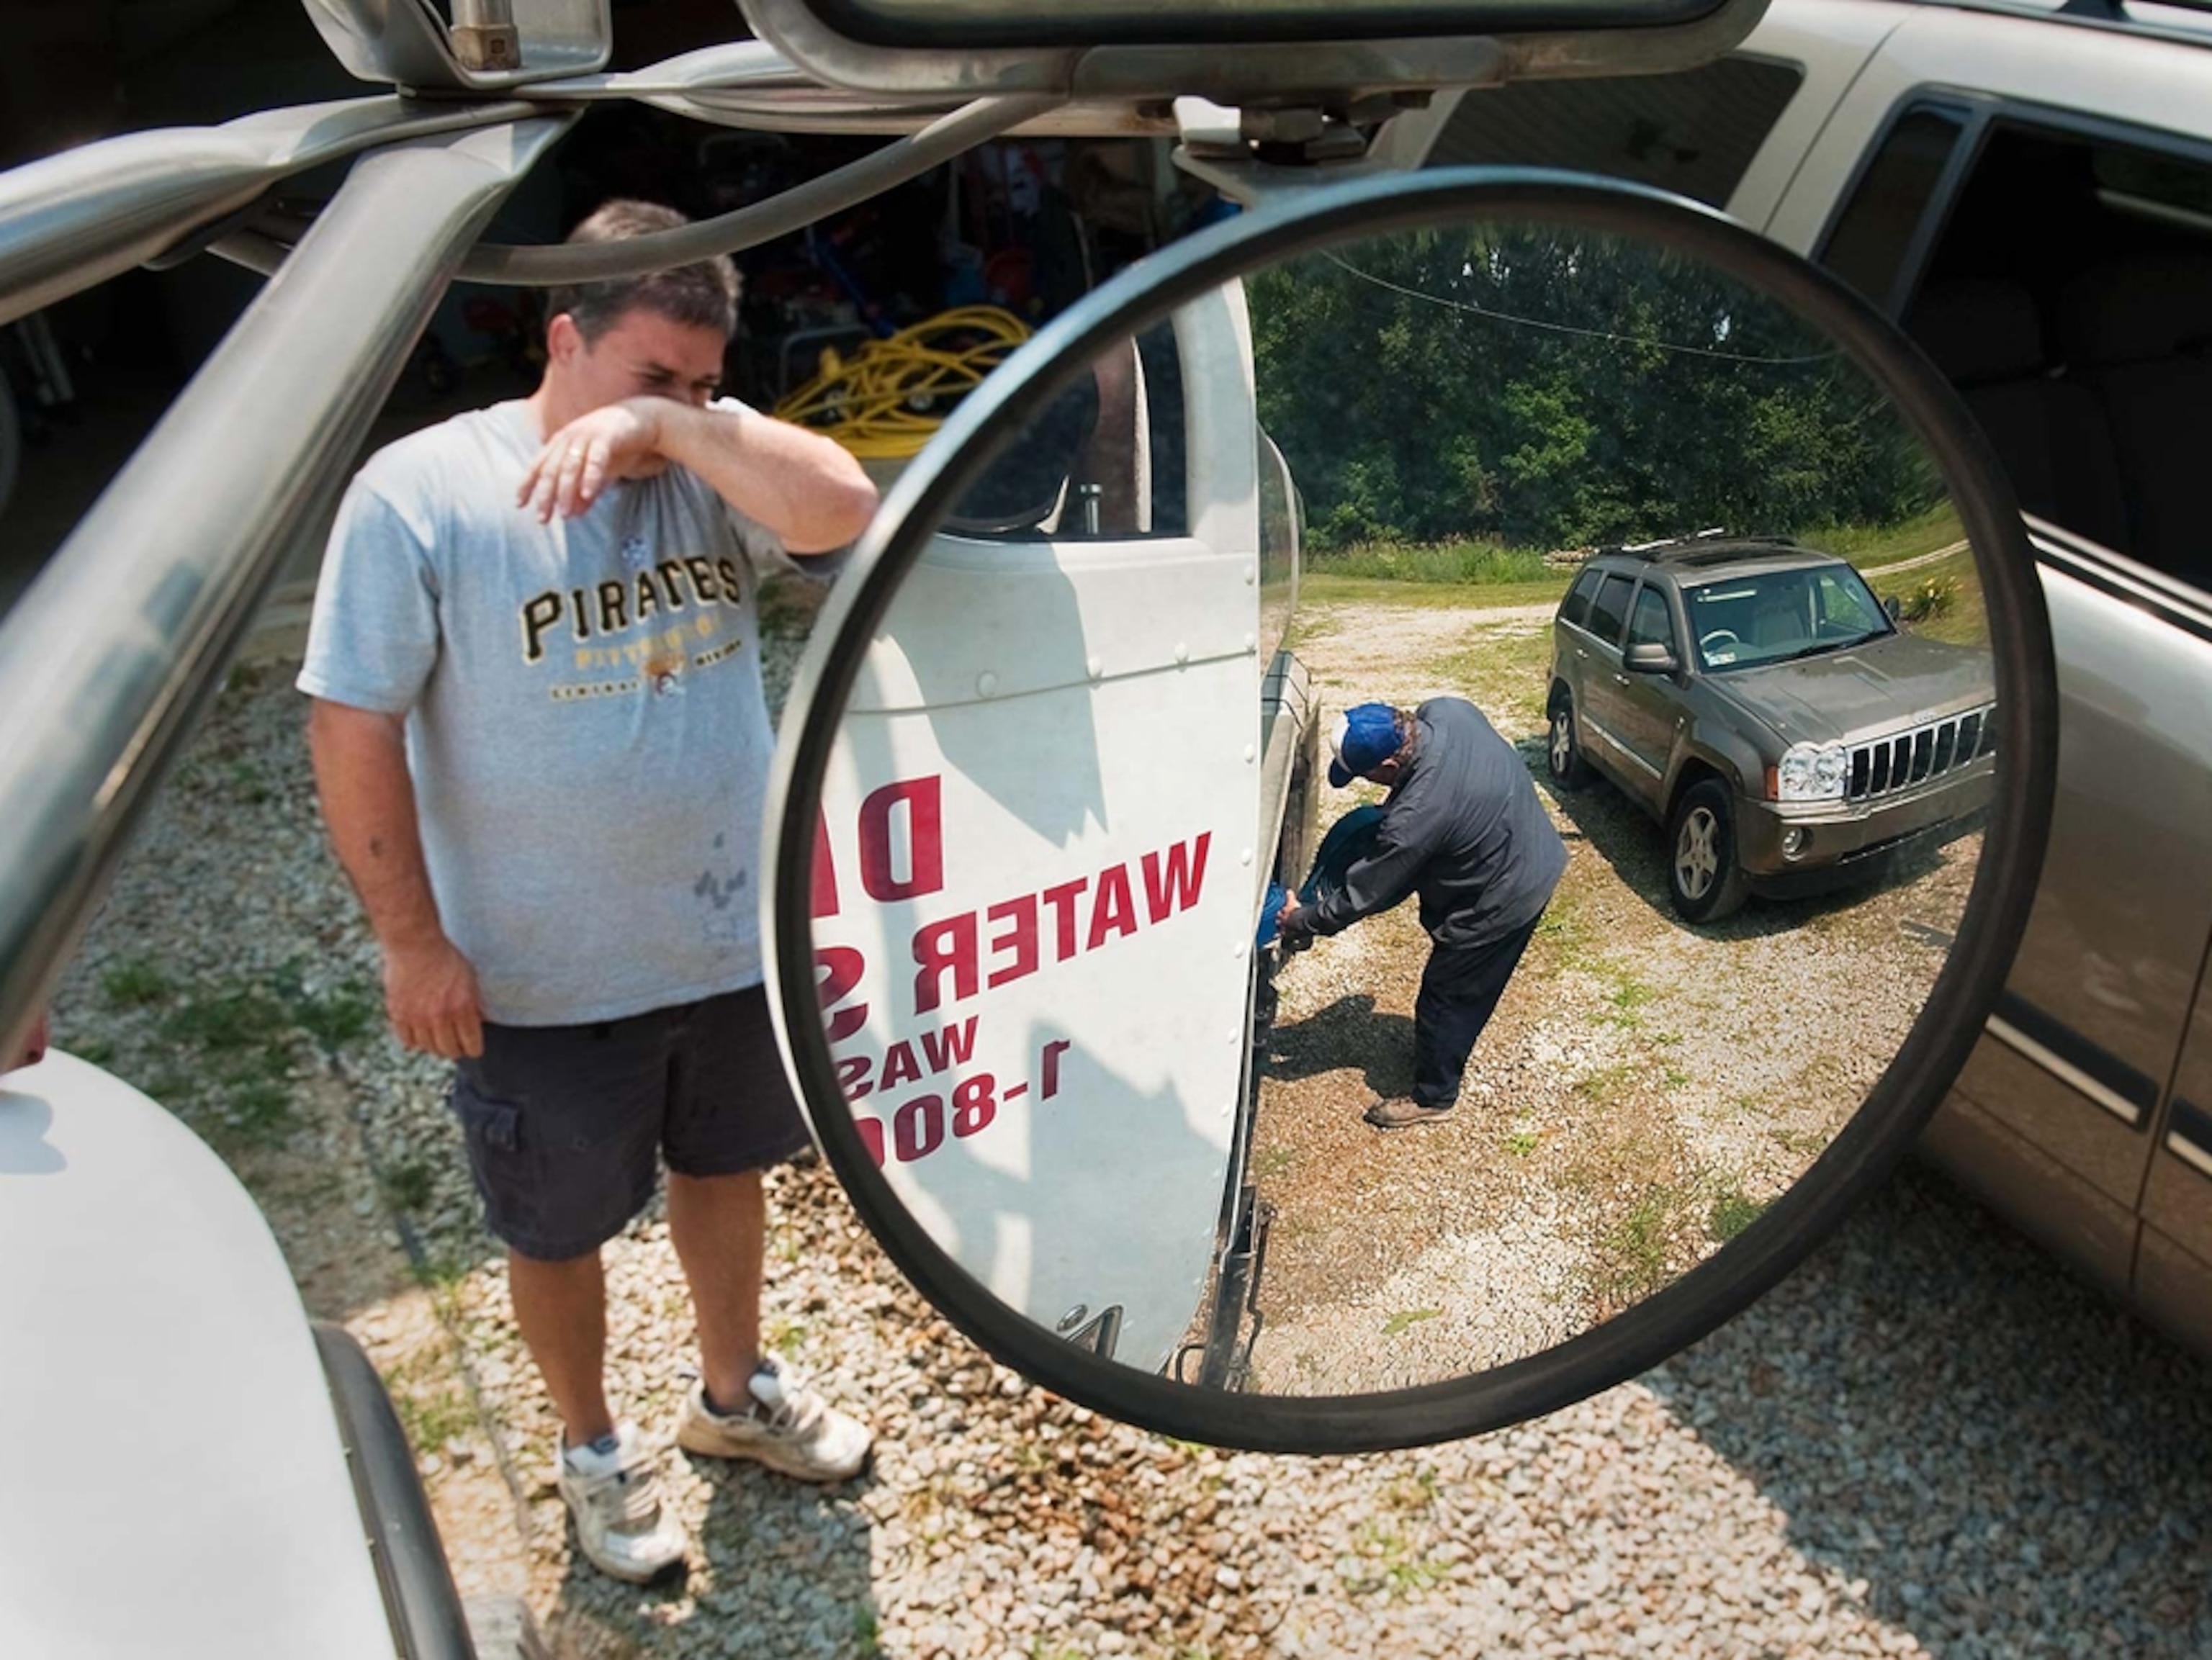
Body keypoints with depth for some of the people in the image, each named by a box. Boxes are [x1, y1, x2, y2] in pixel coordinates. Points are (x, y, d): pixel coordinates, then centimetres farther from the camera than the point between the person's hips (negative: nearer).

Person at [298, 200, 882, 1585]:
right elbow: (355, 727, -14)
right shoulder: (421, 493, -15)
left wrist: (668, 427, -29)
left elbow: (842, 509, -23)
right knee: (561, 1227, 15)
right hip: (540, 982, -4)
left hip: (732, 941, 4)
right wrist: (412, 937, -14)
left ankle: (736, 1392, 49)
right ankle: (595, 1449, 42)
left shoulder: (711, 458, -4)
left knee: (725, 1169, 24)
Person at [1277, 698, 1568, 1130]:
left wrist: (1302, 921, -7)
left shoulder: (1415, 818, -36)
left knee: (1445, 1001, 13)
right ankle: (1442, 1051, 50)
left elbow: (1364, 892, -22)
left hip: (1501, 903, -8)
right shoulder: (1446, 711, -16)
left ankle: (1432, 1098, 32)